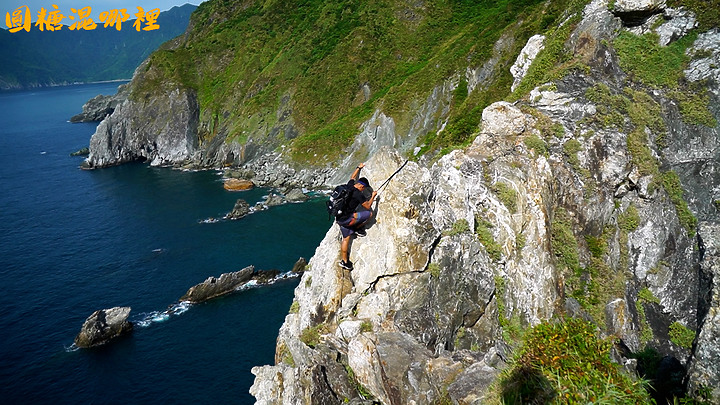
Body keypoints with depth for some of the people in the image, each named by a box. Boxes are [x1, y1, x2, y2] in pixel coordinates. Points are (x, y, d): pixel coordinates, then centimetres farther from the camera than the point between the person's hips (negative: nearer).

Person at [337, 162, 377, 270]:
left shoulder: (349, 186, 8)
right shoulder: (358, 194, -15)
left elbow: (353, 177, 31)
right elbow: (368, 206, -5)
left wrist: (358, 168, 44)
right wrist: (373, 196, 9)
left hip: (339, 218, 9)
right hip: (346, 219, -9)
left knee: (346, 238, 19)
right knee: (369, 213, -2)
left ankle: (344, 261, 22)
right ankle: (357, 229, 16)